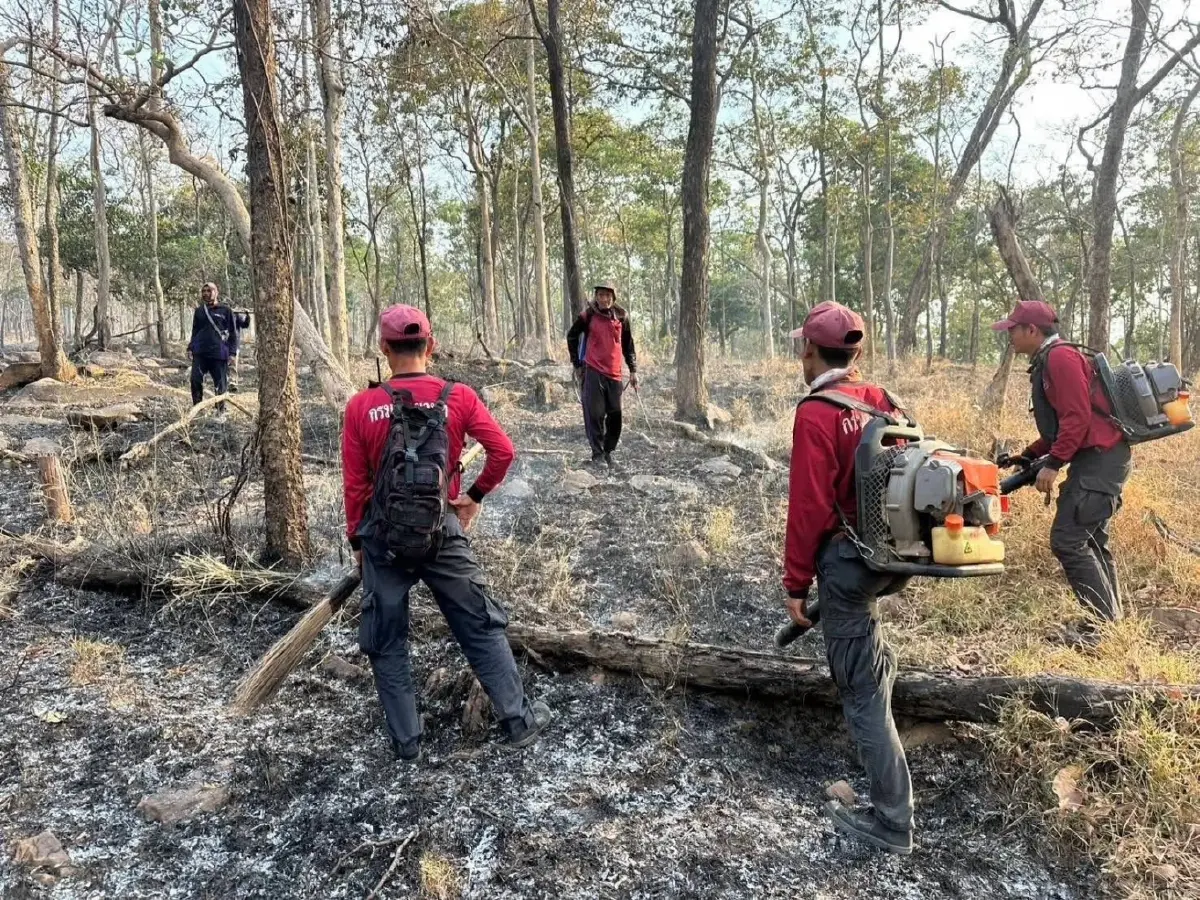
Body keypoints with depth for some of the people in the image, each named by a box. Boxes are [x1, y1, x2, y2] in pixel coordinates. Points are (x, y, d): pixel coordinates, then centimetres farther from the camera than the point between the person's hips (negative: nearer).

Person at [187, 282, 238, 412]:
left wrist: (232, 352, -6)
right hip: (200, 353, 3)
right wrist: (190, 348, 10)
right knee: (195, 380, -7)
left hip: (219, 354, -3)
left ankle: (220, 410, 15)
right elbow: (195, 332, 21)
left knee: (221, 383, 2)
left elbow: (233, 333, 2)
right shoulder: (199, 311, 13)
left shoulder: (225, 311, 2)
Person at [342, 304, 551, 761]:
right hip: (442, 531, 0)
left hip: (383, 534, 0)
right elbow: (503, 451, -10)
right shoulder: (458, 397, -7)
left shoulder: (361, 406, -7)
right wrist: (476, 495, 5)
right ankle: (519, 720, 20)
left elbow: (354, 484, -3)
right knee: (482, 628, 13)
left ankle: (406, 740, 22)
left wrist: (357, 539, 10)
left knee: (386, 641, 15)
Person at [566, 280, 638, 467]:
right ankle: (597, 454, 2)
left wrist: (633, 370, 11)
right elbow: (572, 337, 9)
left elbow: (628, 344, 14)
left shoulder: (621, 316, 6)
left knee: (615, 415, 5)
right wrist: (577, 364, 8)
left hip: (614, 373, 3)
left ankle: (608, 452, 19)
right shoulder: (588, 316, -2)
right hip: (593, 371, -3)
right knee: (595, 414, -6)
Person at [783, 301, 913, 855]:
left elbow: (809, 508, -19)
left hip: (849, 558, -8)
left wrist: (795, 584, -10)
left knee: (862, 691, 2)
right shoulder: (881, 400, 5)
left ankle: (891, 822, 11)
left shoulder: (816, 414, -17)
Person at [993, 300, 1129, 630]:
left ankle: (1106, 623, -7)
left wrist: (1053, 464, -21)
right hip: (1098, 459, 11)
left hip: (1100, 460, -11)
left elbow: (1078, 417, -21)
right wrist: (1027, 457, 15)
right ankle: (1112, 620, 22)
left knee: (1067, 540, -12)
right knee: (1089, 541, 15)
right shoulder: (1047, 362, 18)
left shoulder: (1060, 357, -13)